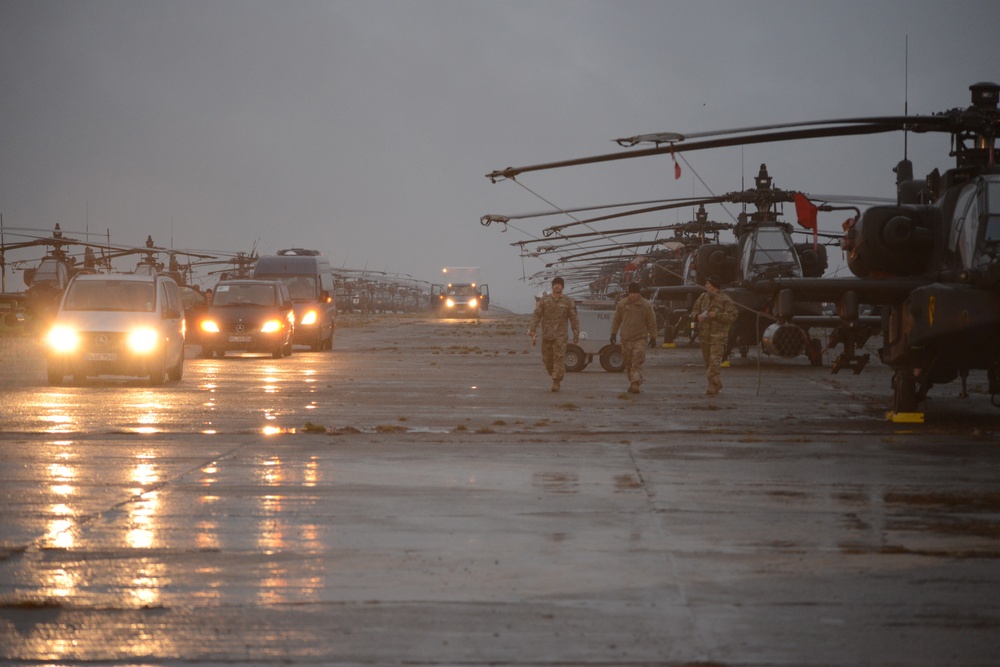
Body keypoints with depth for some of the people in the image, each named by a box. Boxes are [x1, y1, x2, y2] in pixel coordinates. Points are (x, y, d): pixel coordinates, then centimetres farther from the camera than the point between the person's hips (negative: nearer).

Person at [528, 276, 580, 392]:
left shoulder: (568, 302, 3)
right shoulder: (544, 300, 5)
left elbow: (574, 319, 5)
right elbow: (536, 316, 1)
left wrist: (576, 335, 2)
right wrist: (532, 331, -8)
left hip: (560, 336, -2)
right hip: (546, 335, 2)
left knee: (559, 359, -11)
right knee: (547, 360, 7)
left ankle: (556, 383, -10)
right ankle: (555, 377, 27)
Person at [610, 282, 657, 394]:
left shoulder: (646, 305, -1)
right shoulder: (622, 304, 6)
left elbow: (652, 323, 4)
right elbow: (616, 319, 13)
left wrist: (653, 337, 4)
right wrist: (613, 333, 7)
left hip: (640, 339, -3)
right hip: (626, 339, 3)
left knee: (637, 363, -14)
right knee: (628, 363, 8)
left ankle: (635, 384, -20)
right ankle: (632, 383, 19)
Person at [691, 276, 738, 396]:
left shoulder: (725, 300, -7)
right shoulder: (703, 298, 11)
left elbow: (732, 316, -11)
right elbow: (695, 310, 21)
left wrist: (717, 315, -20)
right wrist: (697, 316, -2)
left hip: (718, 337, -7)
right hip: (704, 335, 7)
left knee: (714, 362, -15)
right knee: (708, 362, 12)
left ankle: (713, 387, -14)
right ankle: (717, 385, 25)